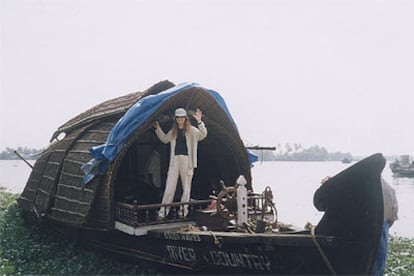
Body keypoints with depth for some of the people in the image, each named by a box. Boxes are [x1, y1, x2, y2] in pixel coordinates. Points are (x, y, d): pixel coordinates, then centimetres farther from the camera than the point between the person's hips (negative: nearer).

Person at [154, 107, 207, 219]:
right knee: (169, 187, -1)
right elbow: (164, 139, 32)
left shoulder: (191, 130, 1)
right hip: (175, 160, 3)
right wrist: (158, 128, 24)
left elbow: (203, 134, -16)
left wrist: (199, 121, -28)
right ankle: (162, 212, 1)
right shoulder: (173, 131, 15)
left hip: (187, 160, -3)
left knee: (186, 187, 4)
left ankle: (184, 211, 14)